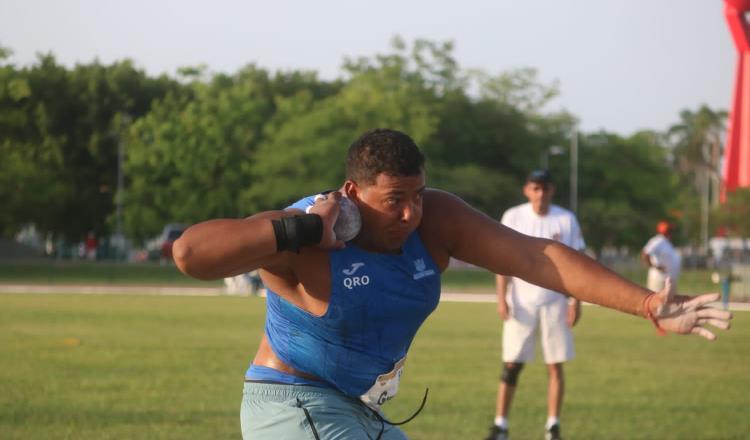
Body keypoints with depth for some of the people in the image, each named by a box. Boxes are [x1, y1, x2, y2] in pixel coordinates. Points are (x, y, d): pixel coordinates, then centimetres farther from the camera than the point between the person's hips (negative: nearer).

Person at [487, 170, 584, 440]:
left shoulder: (566, 220, 1)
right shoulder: (513, 218, 1)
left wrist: (576, 301, -3)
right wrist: (501, 299, -7)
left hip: (555, 302, 1)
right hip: (521, 303, 0)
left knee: (555, 366, 0)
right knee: (511, 364, -4)